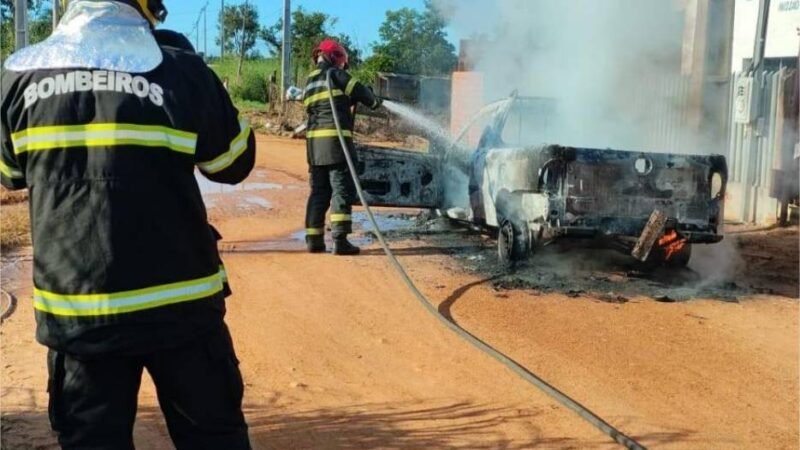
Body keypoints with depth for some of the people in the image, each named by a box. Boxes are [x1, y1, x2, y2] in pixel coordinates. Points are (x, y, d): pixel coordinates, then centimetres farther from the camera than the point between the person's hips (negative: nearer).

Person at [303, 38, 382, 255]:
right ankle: (340, 239, -12)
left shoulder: (310, 81, 20)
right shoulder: (334, 74, -2)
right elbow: (359, 91, -3)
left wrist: (348, 101, 26)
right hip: (335, 138, -7)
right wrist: (374, 101, 17)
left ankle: (314, 239, 11)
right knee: (342, 189, -6)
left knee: (319, 190, 12)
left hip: (314, 140, 7)